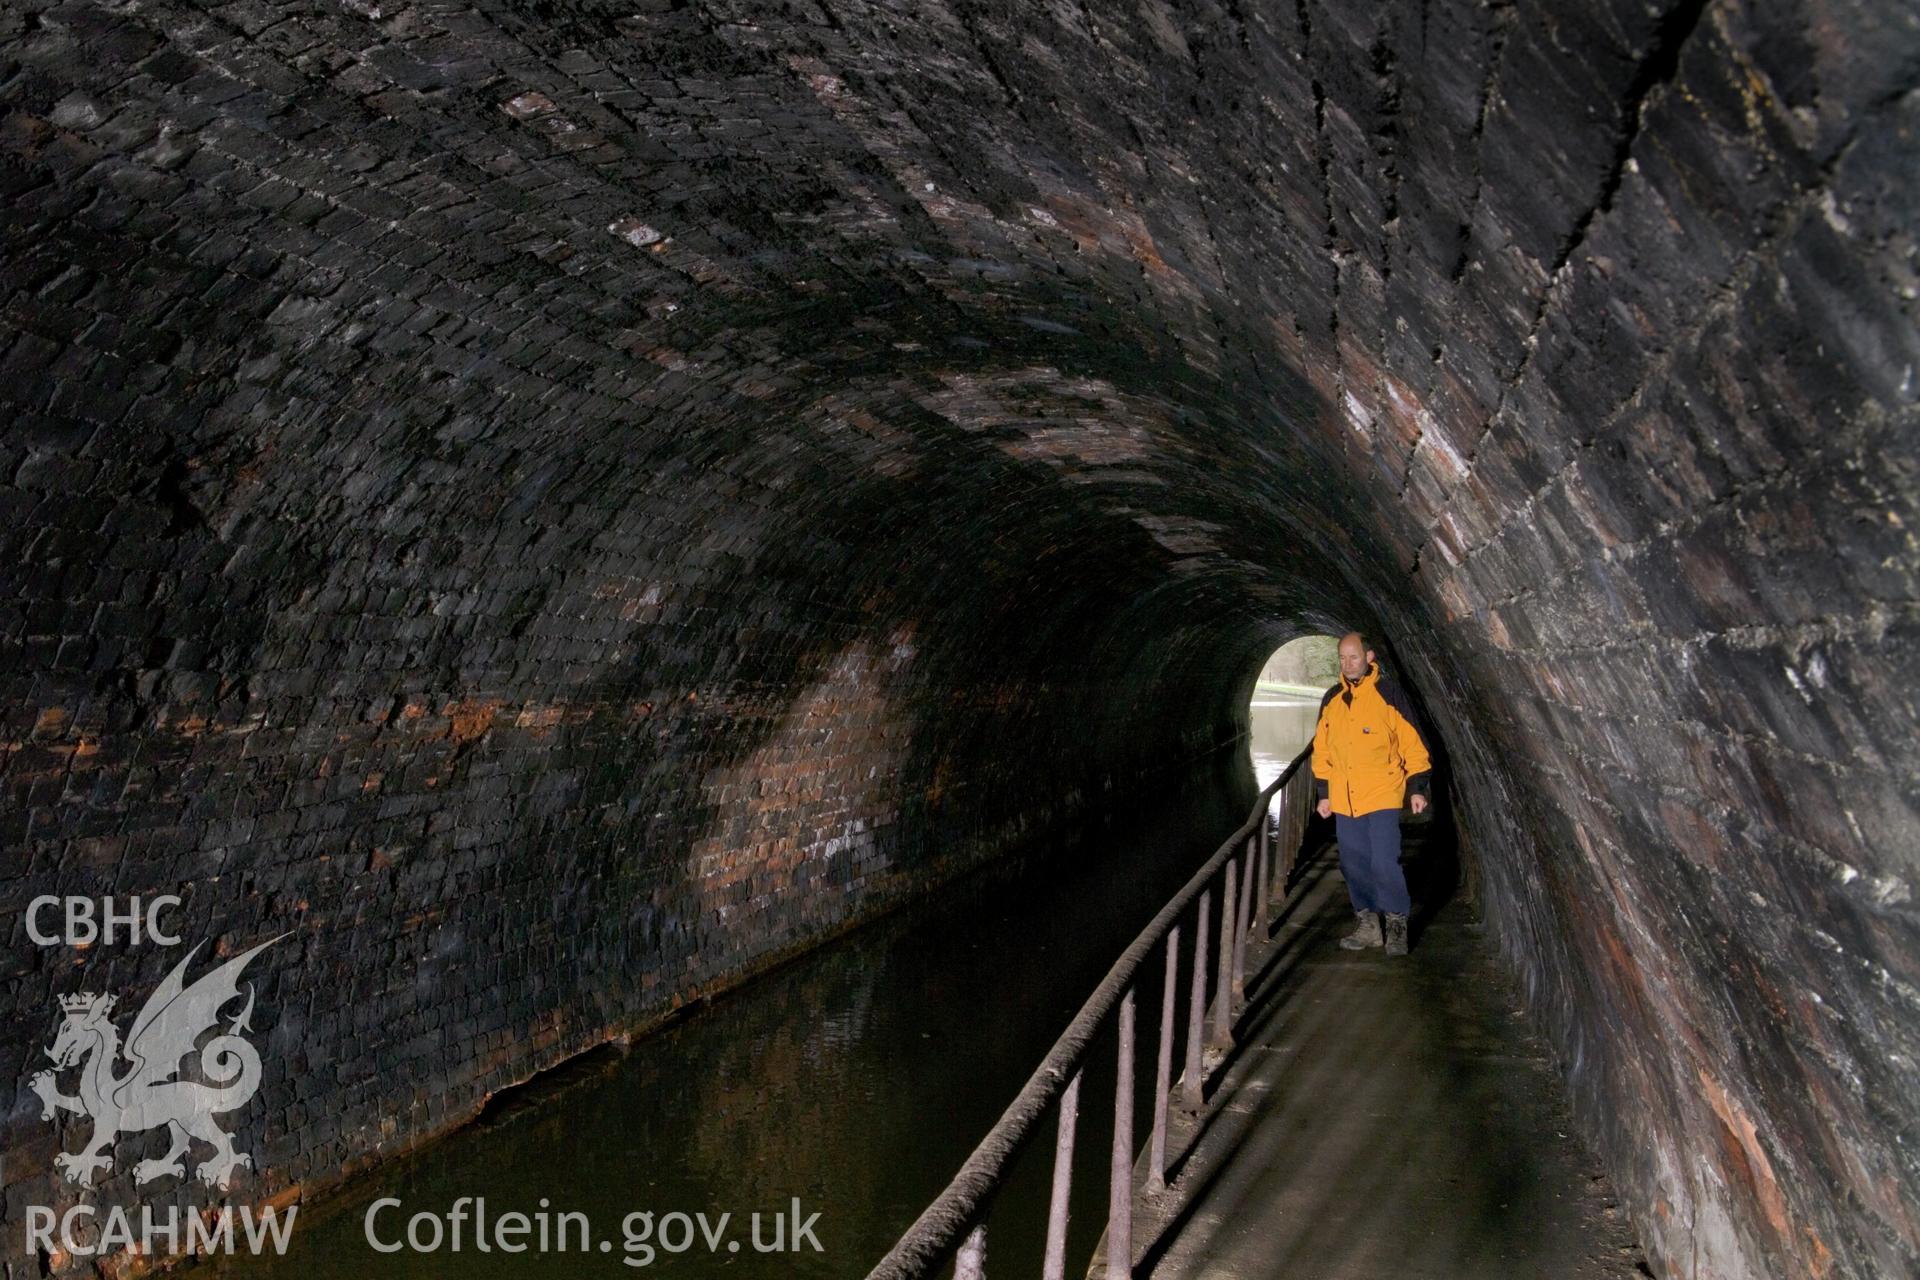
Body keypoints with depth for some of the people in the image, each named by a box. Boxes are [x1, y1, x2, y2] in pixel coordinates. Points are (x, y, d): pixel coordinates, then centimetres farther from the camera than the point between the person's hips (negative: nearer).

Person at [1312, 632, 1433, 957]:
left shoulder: (1389, 694, -4)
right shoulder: (1331, 699, 10)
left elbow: (1411, 742, -4)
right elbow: (1322, 749, 15)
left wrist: (1417, 787, -7)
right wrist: (1323, 793, 13)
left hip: (1383, 796, -5)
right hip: (1344, 799, 5)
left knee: (1384, 862, -10)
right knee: (1354, 865, 9)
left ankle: (1397, 923, 7)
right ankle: (1369, 925, 21)